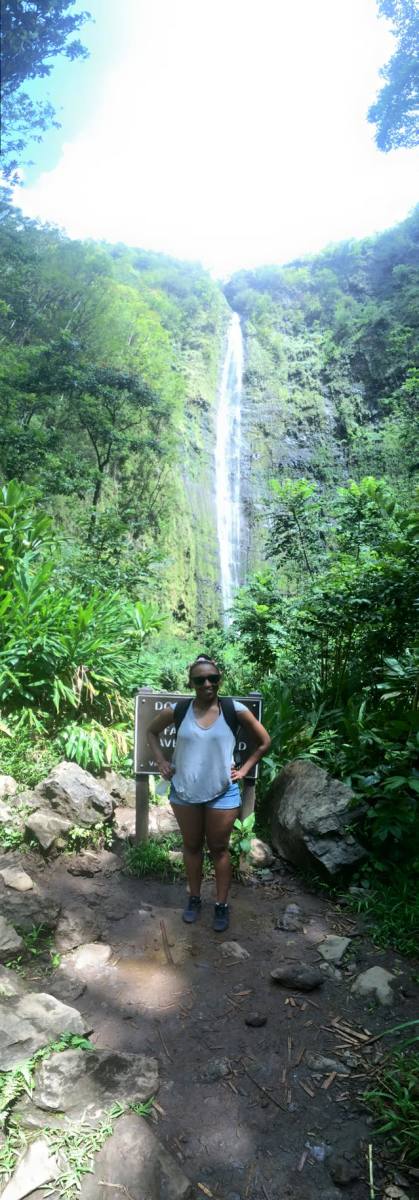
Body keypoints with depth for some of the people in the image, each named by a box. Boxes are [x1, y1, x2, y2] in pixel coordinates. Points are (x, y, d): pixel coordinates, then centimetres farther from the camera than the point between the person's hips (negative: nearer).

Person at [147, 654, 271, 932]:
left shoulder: (235, 710, -11)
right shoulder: (177, 710, -7)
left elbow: (264, 742, 1)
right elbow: (152, 732, 12)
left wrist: (244, 769, -2)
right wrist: (161, 762, 3)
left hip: (223, 793, -2)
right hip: (184, 792, 2)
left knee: (219, 849, 12)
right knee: (192, 846, 17)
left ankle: (222, 905, 28)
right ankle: (194, 899, 36)